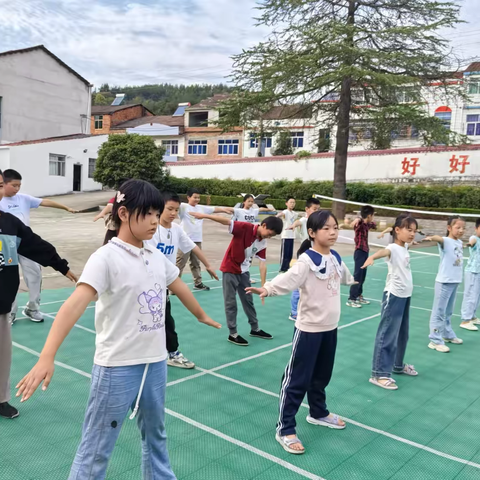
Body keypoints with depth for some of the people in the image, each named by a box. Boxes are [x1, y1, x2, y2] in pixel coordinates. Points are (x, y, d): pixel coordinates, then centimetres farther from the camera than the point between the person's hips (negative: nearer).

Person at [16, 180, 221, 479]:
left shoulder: (157, 257, 4)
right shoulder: (106, 258, -16)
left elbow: (180, 288, 21)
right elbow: (76, 303, -27)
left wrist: (202, 316, 36)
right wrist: (46, 357, -38)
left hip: (156, 363, 6)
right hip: (118, 368, -6)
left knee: (156, 435, 24)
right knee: (96, 453, 6)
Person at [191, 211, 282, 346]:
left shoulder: (263, 243, -3)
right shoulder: (246, 228, -21)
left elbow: (263, 263, -2)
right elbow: (226, 221, -30)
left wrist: (263, 285, -5)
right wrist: (204, 215, -39)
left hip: (244, 272, 7)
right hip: (230, 270, -7)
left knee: (248, 300, 17)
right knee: (231, 302, 2)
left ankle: (255, 329, 32)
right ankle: (233, 334, 12)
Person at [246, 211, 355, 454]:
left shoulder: (335, 258, 6)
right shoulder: (307, 260, -19)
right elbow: (288, 278, -36)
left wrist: (352, 280, 51)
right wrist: (267, 288, -55)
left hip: (330, 327, 7)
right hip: (309, 328, -7)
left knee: (322, 376, 23)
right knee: (297, 380, 0)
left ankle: (318, 413, 44)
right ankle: (285, 429, 12)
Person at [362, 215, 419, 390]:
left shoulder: (405, 247, 9)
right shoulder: (393, 248, -18)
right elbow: (384, 251, -43)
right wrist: (372, 257, -62)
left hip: (406, 296, 9)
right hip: (394, 296, -9)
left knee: (402, 334, 20)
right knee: (388, 335, -6)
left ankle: (397, 365, 37)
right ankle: (379, 374, 0)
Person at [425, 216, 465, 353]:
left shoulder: (460, 242, 7)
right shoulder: (446, 241, -16)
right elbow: (440, 238, -40)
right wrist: (432, 237, -58)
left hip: (455, 281, 8)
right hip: (444, 282, -7)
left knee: (448, 312, 21)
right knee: (439, 312, -3)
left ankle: (447, 334, 36)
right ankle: (435, 340, 2)